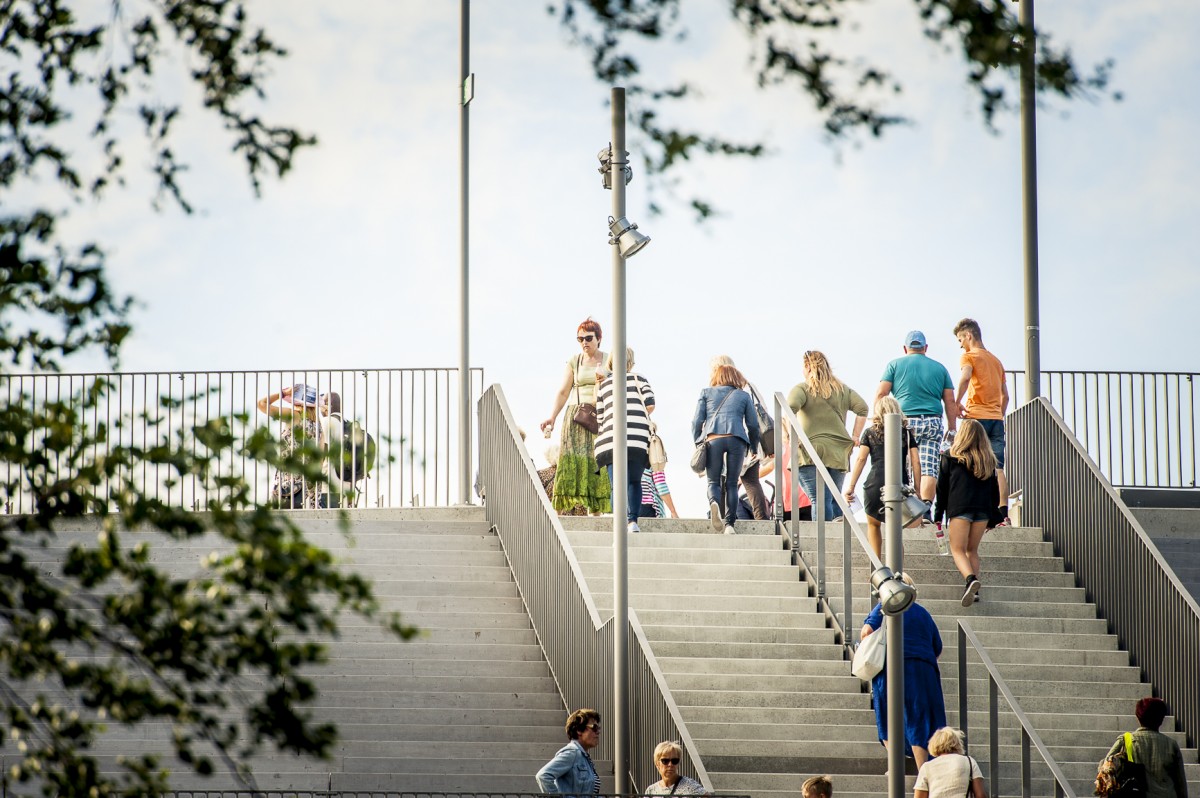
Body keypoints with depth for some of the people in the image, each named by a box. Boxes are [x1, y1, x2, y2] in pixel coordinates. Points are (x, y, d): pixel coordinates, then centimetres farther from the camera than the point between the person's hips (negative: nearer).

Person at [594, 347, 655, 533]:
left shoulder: (603, 384, 18)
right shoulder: (638, 379, 15)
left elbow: (599, 415, 14)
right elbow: (650, 404, 2)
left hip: (612, 437, 0)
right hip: (639, 438, 0)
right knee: (635, 481, 14)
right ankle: (633, 521, -1)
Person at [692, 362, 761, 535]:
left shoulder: (706, 393, 20)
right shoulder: (744, 396, 21)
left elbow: (697, 421, 11)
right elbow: (753, 425, 16)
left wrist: (697, 443, 19)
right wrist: (754, 449, 27)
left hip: (712, 439, 0)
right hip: (736, 440, 0)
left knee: (713, 481, 7)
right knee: (732, 483, 8)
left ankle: (714, 502, -27)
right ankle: (730, 523, -2)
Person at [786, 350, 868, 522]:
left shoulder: (802, 389, 0)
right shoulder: (843, 390, 15)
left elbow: (790, 409, -17)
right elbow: (862, 408, 8)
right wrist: (855, 436, 13)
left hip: (811, 452, -4)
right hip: (838, 454, 4)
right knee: (834, 500, 10)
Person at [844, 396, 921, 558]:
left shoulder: (870, 433, 11)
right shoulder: (906, 433, 14)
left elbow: (860, 459, 1)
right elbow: (915, 462, 7)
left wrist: (851, 487, -1)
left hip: (875, 485, -1)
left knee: (873, 524, 23)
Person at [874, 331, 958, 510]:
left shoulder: (895, 365, 10)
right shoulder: (939, 368, 16)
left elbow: (881, 394, 2)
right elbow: (950, 401, 13)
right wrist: (952, 429, 16)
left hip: (905, 422, -1)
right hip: (933, 424, 1)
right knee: (929, 468, -5)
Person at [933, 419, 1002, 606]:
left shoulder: (951, 457, 2)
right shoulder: (988, 460, 12)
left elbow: (942, 487, 4)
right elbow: (994, 490, 15)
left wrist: (938, 514, 10)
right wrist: (993, 517, 21)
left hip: (959, 508, -4)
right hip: (983, 510, 4)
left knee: (958, 549, -2)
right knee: (972, 550, 15)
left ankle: (971, 579, -29)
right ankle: (974, 590, 4)